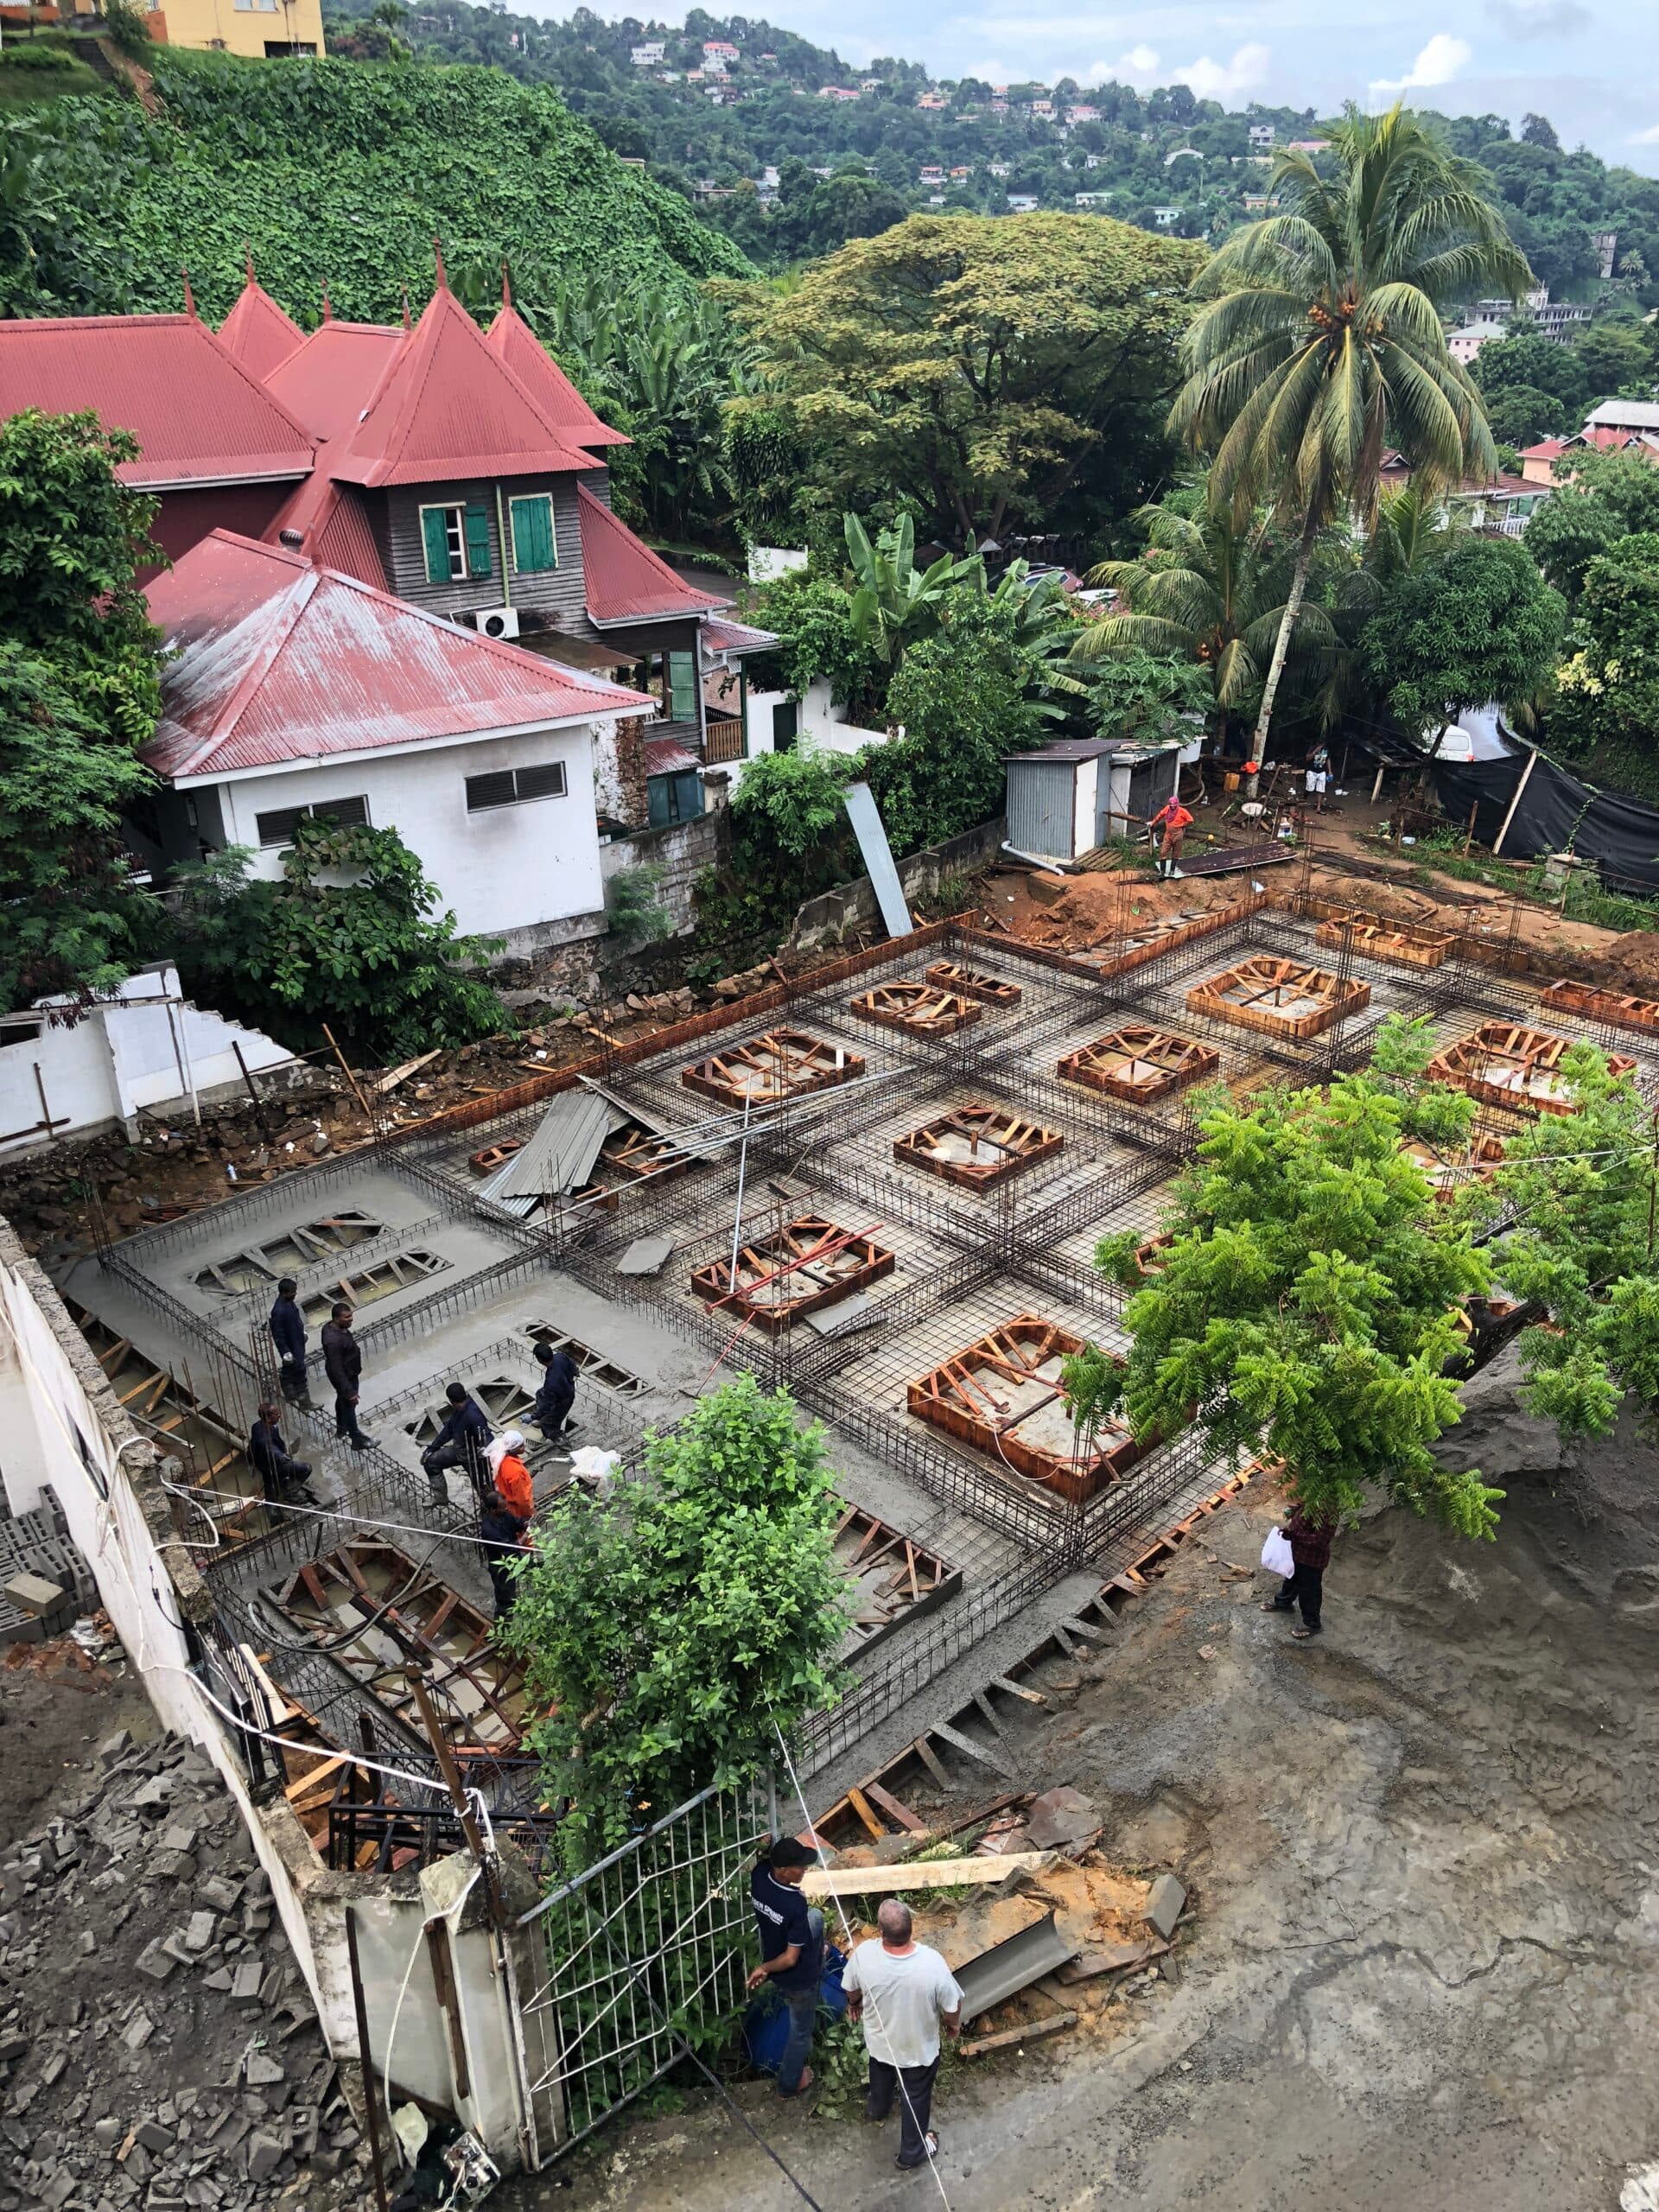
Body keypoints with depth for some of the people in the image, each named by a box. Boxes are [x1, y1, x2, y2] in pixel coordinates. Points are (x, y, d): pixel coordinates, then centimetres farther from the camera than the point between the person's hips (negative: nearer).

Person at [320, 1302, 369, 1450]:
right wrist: (350, 1391, -28)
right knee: (349, 1405, 10)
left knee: (342, 1399, 29)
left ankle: (341, 1428, 52)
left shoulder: (331, 1326, -11)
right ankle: (356, 1440, 30)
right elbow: (337, 1370, -33)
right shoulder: (333, 1341, -40)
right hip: (345, 1376, -9)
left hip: (347, 1372, 9)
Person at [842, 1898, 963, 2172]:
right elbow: (952, 2007, -21)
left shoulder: (864, 1954, -33)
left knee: (881, 2074, 36)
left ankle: (877, 2108, 65)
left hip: (879, 2039, 2)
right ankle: (912, 2152, 49)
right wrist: (954, 2025, 3)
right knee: (915, 2096, 27)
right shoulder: (932, 1962, -39)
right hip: (919, 2046, -2)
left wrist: (854, 2004, 14)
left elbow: (851, 1990, -10)